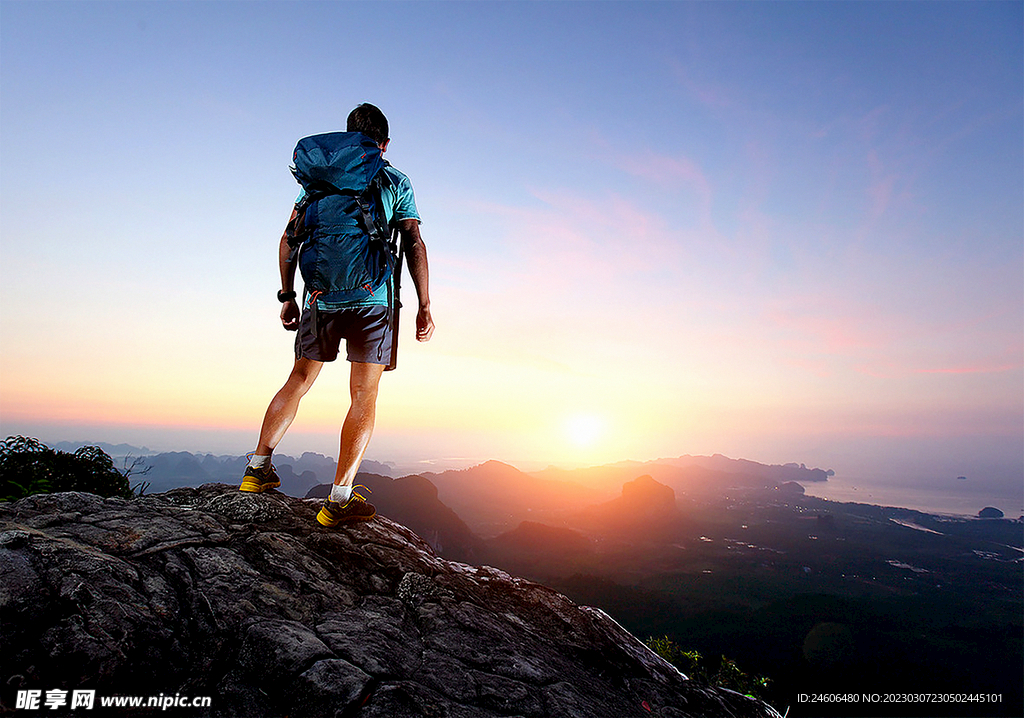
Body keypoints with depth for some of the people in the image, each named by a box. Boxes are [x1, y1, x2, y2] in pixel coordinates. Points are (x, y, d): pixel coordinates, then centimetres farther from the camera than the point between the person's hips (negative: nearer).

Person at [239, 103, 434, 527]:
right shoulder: (395, 182, 9)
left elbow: (288, 240, 11)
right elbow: (414, 244, -2)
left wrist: (287, 296, 18)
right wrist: (424, 308, -1)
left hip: (322, 298, 3)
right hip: (373, 300, -3)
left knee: (298, 381, 20)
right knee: (364, 398, 1)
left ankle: (258, 467, 24)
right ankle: (339, 499, -2)